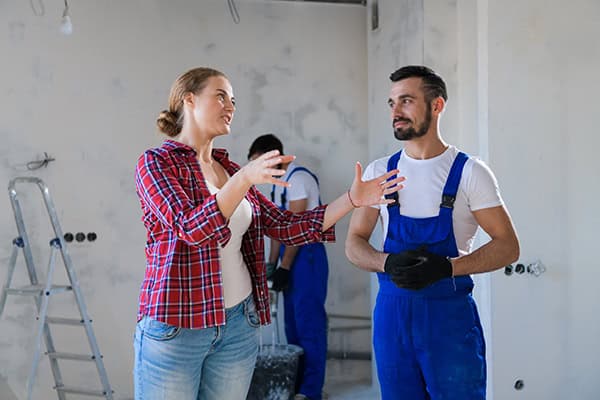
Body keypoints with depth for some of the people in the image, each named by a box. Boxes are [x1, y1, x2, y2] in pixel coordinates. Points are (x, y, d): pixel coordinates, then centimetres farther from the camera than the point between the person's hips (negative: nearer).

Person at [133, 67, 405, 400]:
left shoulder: (231, 170, 11)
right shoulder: (155, 162, -5)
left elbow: (289, 227, 8)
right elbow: (191, 228, -21)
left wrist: (352, 199, 0)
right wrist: (244, 179, -33)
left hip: (239, 323, 6)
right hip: (174, 326, -5)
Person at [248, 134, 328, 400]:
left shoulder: (298, 177, -14)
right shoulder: (280, 181, 15)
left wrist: (284, 267, -16)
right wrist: (271, 263, 15)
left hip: (306, 254, -10)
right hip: (291, 254, 10)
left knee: (309, 322, -6)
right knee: (293, 321, 13)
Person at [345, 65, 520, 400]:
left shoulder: (469, 172, -4)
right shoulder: (378, 172, 6)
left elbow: (508, 246, -5)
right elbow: (354, 243, 7)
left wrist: (447, 267, -21)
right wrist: (388, 263, -15)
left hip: (450, 313, -3)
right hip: (392, 311, 3)